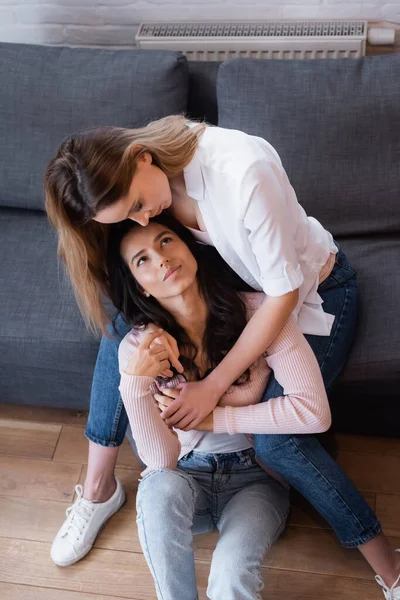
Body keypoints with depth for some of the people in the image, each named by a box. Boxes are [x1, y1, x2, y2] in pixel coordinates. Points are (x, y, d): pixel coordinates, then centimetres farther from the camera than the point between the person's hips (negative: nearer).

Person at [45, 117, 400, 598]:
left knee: (276, 440, -21)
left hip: (313, 289, -6)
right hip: (234, 282, 6)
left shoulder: (244, 170, -38)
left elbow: (284, 294, -30)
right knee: (122, 327, -12)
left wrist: (213, 386, -26)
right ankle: (98, 488, 4)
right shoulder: (126, 183, -18)